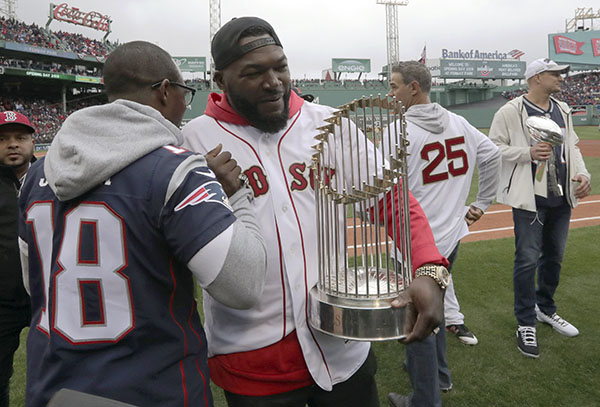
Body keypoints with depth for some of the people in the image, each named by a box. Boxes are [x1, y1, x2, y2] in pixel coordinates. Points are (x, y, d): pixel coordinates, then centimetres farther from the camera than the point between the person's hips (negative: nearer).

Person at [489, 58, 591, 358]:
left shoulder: (563, 111, 15)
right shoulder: (511, 111, -7)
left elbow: (573, 146, 18)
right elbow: (494, 148, -10)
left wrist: (582, 174, 2)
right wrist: (528, 152, -22)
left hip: (562, 198, 7)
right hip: (529, 198, -7)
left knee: (554, 257, 17)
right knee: (528, 260, -5)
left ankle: (545, 308, 37)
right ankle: (526, 323, 11)